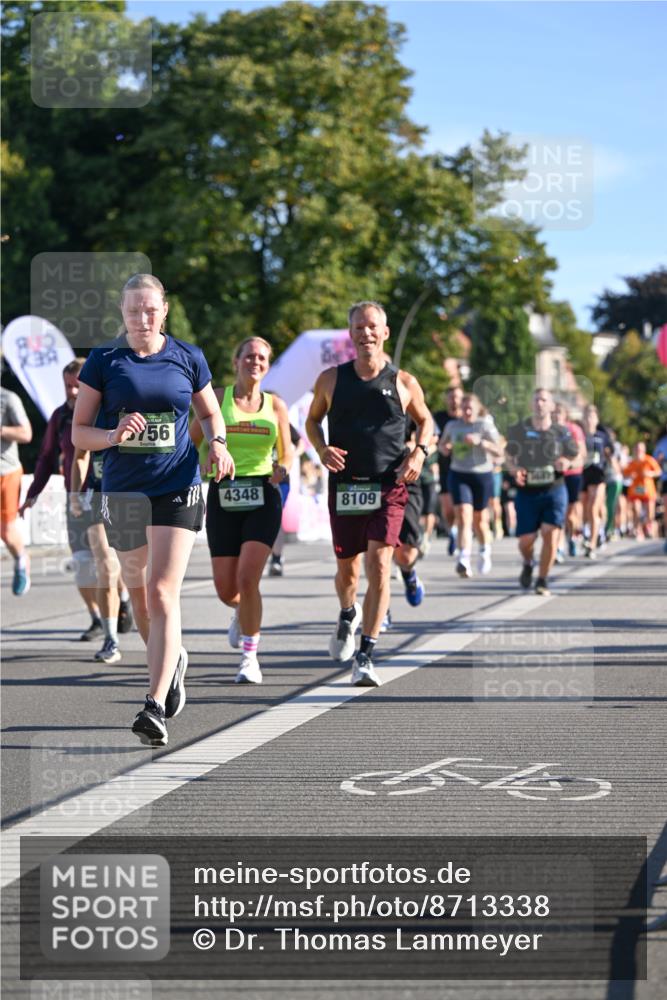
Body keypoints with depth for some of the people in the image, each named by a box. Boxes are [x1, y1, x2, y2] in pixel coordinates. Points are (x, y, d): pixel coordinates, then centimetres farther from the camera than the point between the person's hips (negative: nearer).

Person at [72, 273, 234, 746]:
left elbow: (211, 413, 17)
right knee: (139, 592, 15)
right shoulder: (103, 362, 1)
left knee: (163, 592, -14)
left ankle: (155, 706, -18)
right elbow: (78, 432, 2)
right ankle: (172, 659, 44)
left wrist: (218, 444, -3)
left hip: (178, 489, -2)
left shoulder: (188, 358, 3)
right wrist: (112, 435, -18)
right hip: (122, 491, 2)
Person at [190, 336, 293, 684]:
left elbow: (286, 452, 11)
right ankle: (242, 611, 40)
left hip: (263, 498, -1)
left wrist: (282, 469, -11)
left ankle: (250, 656, -3)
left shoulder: (275, 405, 7)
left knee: (247, 578, -16)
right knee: (226, 589, 2)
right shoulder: (217, 398, 4)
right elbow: (190, 442, 8)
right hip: (223, 497, 1)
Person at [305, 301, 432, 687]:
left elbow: (425, 420, 18)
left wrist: (420, 451, -1)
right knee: (347, 568, 10)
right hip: (345, 486, 2)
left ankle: (366, 656, -12)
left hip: (389, 486, -2)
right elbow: (313, 419, 18)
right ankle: (348, 614, 46)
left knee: (379, 563, -15)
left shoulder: (403, 383, 2)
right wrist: (322, 448, -3)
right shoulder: (331, 380, 4)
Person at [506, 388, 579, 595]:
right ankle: (528, 564, 36)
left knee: (550, 533, -14)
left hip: (554, 490, 0)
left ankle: (542, 580, 1)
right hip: (527, 491, 1)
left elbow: (575, 456, 10)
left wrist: (566, 463, -13)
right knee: (526, 540, -1)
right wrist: (514, 470, -10)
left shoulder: (561, 432, -1)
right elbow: (509, 456, 11)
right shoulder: (519, 430, -1)